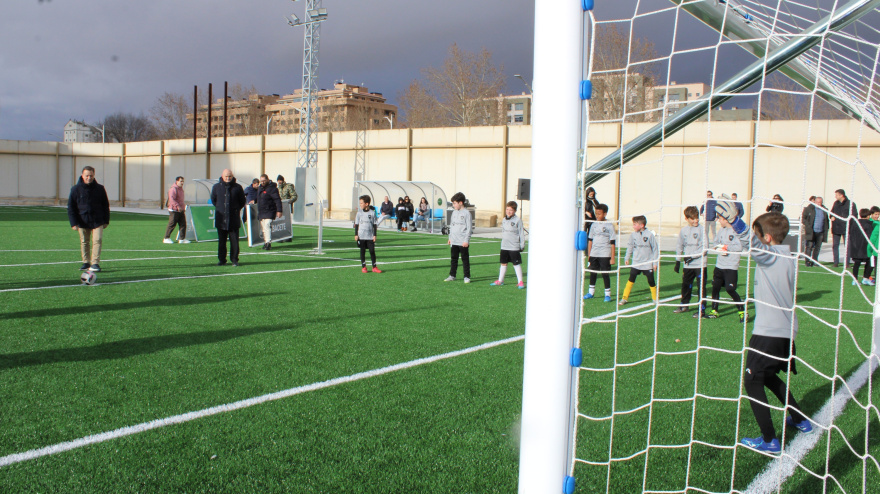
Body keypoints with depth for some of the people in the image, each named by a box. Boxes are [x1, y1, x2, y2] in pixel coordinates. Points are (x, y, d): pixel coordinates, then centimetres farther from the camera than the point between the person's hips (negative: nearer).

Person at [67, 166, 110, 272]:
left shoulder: (100, 189, 2)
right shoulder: (76, 189, 0)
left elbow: (105, 205, 11)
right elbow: (71, 207, 3)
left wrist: (106, 221, 9)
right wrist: (73, 223, -5)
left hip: (97, 221, -1)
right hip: (82, 221, 1)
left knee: (97, 240, -11)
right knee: (84, 242, 9)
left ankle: (95, 263, -9)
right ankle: (86, 262, 20)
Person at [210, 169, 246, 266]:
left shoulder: (237, 187, 1)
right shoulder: (216, 187, 4)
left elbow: (242, 201, 11)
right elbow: (213, 200, 18)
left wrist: (236, 210, 8)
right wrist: (219, 208, 13)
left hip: (234, 219, -1)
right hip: (221, 218, 1)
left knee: (234, 240, 0)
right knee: (221, 241, 7)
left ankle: (234, 259, 7)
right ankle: (222, 259, 14)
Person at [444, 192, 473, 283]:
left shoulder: (466, 213, -8)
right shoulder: (454, 212, 12)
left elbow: (469, 228, -9)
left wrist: (466, 240, -13)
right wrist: (450, 238, 16)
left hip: (463, 242, -6)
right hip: (454, 241, 6)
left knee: (465, 260, 1)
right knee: (454, 259, 11)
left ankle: (467, 277, 7)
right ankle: (452, 275, 17)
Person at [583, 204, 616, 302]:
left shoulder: (609, 226, -5)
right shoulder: (594, 225, 8)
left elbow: (612, 243, -5)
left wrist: (612, 257, -8)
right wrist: (589, 254, 11)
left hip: (605, 254, -4)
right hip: (594, 254, 4)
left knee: (605, 274, -1)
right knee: (592, 273, 10)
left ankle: (608, 294, 9)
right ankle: (591, 292, 22)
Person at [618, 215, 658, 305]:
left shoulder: (649, 235, -9)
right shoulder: (633, 235, 0)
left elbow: (655, 249, -2)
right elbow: (630, 246, 15)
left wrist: (655, 262, -1)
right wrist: (627, 258, 16)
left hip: (648, 264, -2)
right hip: (636, 263, 2)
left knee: (651, 281, 5)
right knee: (631, 279, -2)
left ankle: (655, 299, 21)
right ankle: (625, 298, 4)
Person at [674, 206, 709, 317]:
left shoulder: (701, 230, -7)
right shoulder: (683, 231, 7)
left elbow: (704, 248, -10)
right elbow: (680, 247, 17)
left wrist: (692, 256, -15)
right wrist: (678, 261, 16)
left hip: (700, 264, -4)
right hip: (688, 265, 5)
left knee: (701, 287, -2)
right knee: (685, 285, 14)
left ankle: (702, 310, 5)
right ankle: (684, 305, 33)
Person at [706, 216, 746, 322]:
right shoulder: (722, 230, 9)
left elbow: (740, 247, -20)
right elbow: (716, 242, 15)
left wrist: (726, 248, -14)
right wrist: (718, 248, -5)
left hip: (731, 266, -7)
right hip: (719, 265, 7)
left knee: (730, 289, -7)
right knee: (715, 287, 11)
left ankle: (742, 311, 8)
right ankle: (714, 311, 23)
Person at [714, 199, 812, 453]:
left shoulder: (770, 256, -15)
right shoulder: (790, 258, 12)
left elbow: (754, 244, -36)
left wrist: (735, 222, -52)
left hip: (768, 332, -9)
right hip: (787, 330, 9)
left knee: (752, 381, -2)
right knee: (769, 377, 26)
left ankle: (769, 440, -2)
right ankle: (799, 420, 39)